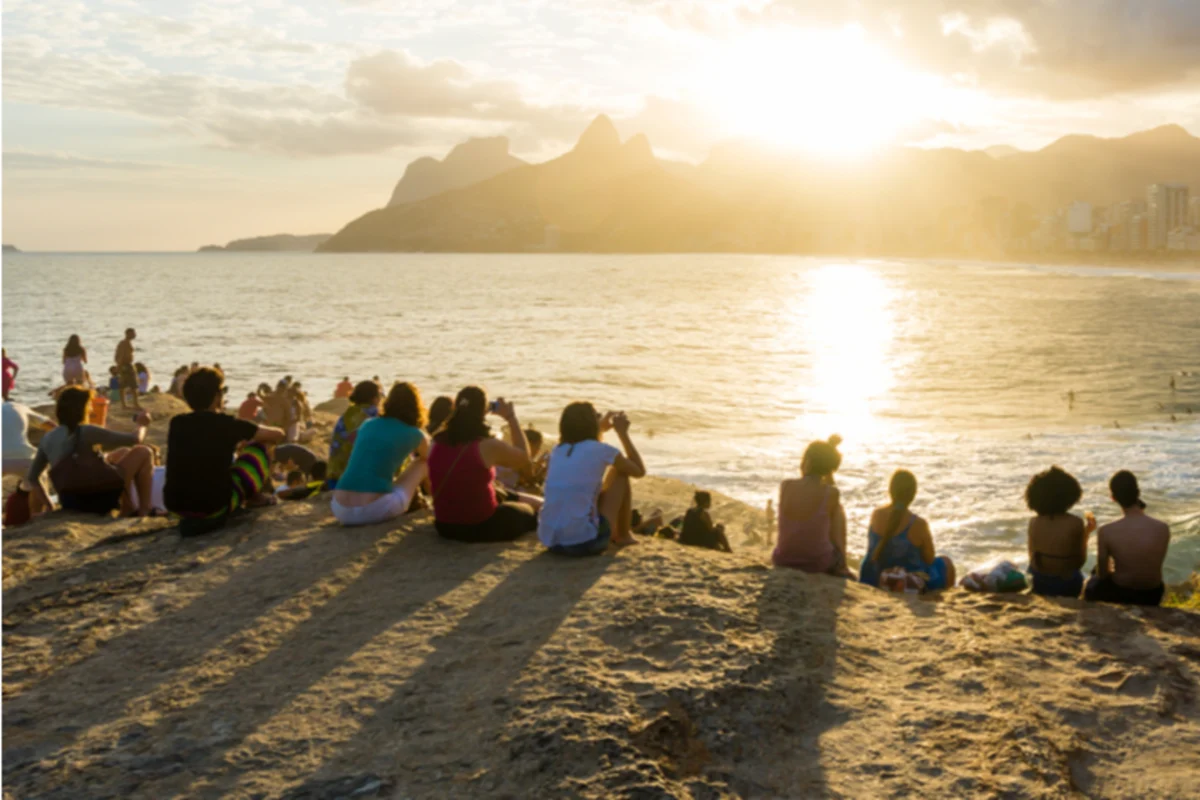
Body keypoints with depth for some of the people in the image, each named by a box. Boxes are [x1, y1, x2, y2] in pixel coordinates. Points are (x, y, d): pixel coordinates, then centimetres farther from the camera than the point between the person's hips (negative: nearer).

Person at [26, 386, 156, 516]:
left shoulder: (47, 439, 3)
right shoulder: (86, 432, -16)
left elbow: (31, 478, 9)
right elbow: (134, 439, -11)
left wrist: (50, 507, 16)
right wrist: (141, 424, 10)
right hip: (101, 499, -7)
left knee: (123, 452, 25)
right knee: (143, 452, 7)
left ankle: (127, 510, 25)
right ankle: (144, 511, 5)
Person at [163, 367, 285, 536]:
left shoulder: (177, 424, 4)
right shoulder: (228, 425, -7)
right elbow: (277, 435, 6)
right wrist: (257, 432, 28)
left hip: (176, 506, 5)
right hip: (215, 507, -5)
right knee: (258, 449, 12)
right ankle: (254, 498, 30)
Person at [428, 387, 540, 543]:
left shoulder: (437, 443, -4)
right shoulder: (488, 446, -20)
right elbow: (524, 458, -2)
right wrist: (511, 418, 4)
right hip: (482, 527, -6)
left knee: (505, 497, 30)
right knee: (539, 507, 16)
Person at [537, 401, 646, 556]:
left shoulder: (557, 451, 12)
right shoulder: (601, 450, -3)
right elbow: (639, 471, 16)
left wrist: (600, 429, 44)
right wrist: (623, 432, 23)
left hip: (550, 541, 6)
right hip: (585, 542, -6)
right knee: (621, 473, 15)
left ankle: (616, 533, 46)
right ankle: (623, 535, 29)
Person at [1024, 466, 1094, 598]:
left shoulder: (1034, 523, -11)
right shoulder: (1076, 523, -17)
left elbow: (1032, 558, 0)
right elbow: (1080, 562, -7)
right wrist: (1086, 533, 4)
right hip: (1066, 587, -1)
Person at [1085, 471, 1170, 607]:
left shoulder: (1106, 532, -23)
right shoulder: (1163, 528, -16)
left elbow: (1102, 574, -9)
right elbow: (1154, 566, 3)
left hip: (1120, 595, -3)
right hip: (1153, 597, 3)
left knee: (1092, 585, 33)